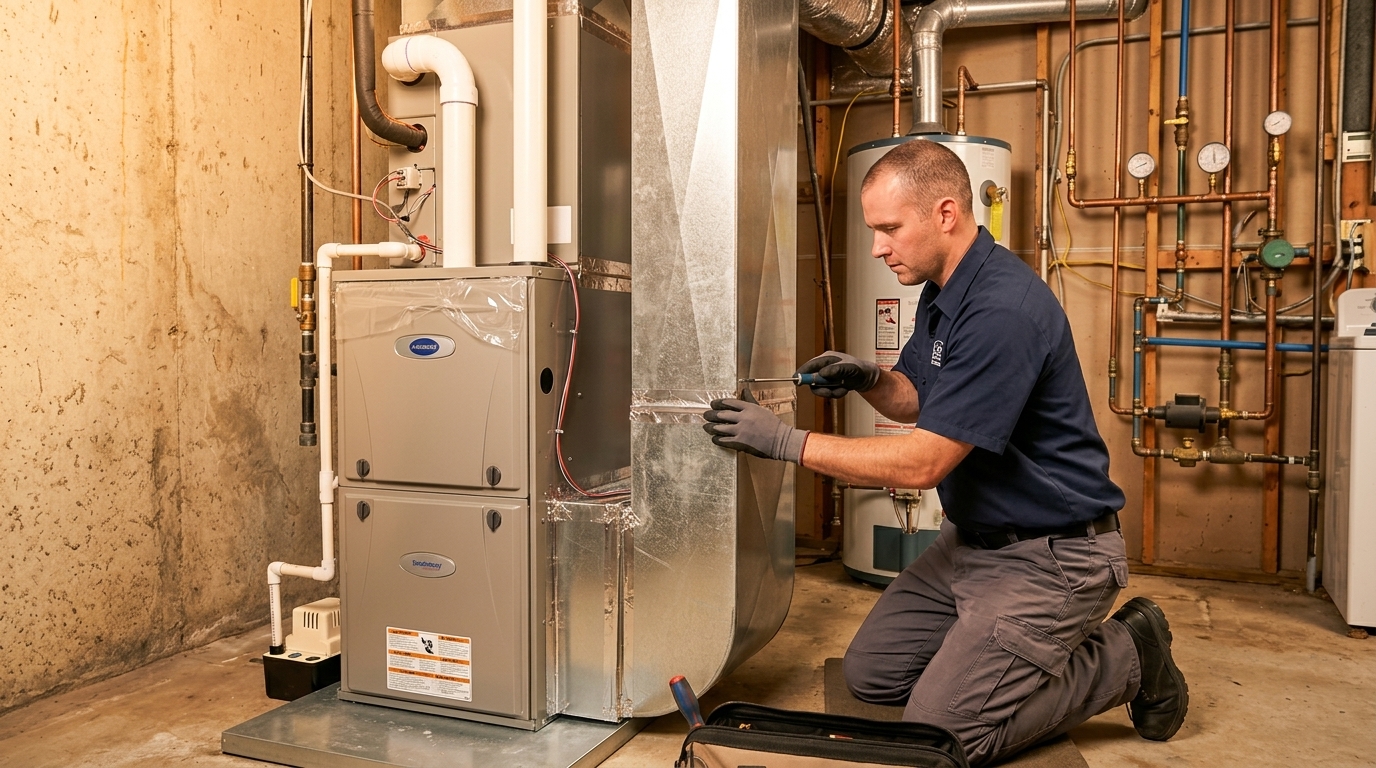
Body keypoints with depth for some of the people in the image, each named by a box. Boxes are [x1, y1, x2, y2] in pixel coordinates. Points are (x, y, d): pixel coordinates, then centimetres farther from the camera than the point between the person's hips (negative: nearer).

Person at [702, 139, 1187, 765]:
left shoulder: (1003, 310, -27)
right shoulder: (942, 292, 5)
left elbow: (923, 462, -26)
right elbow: (918, 399, 18)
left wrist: (787, 442, -22)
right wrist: (867, 380, -4)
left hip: (1050, 555, -9)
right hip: (972, 540, 9)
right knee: (870, 673, 8)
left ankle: (1128, 656, 7)